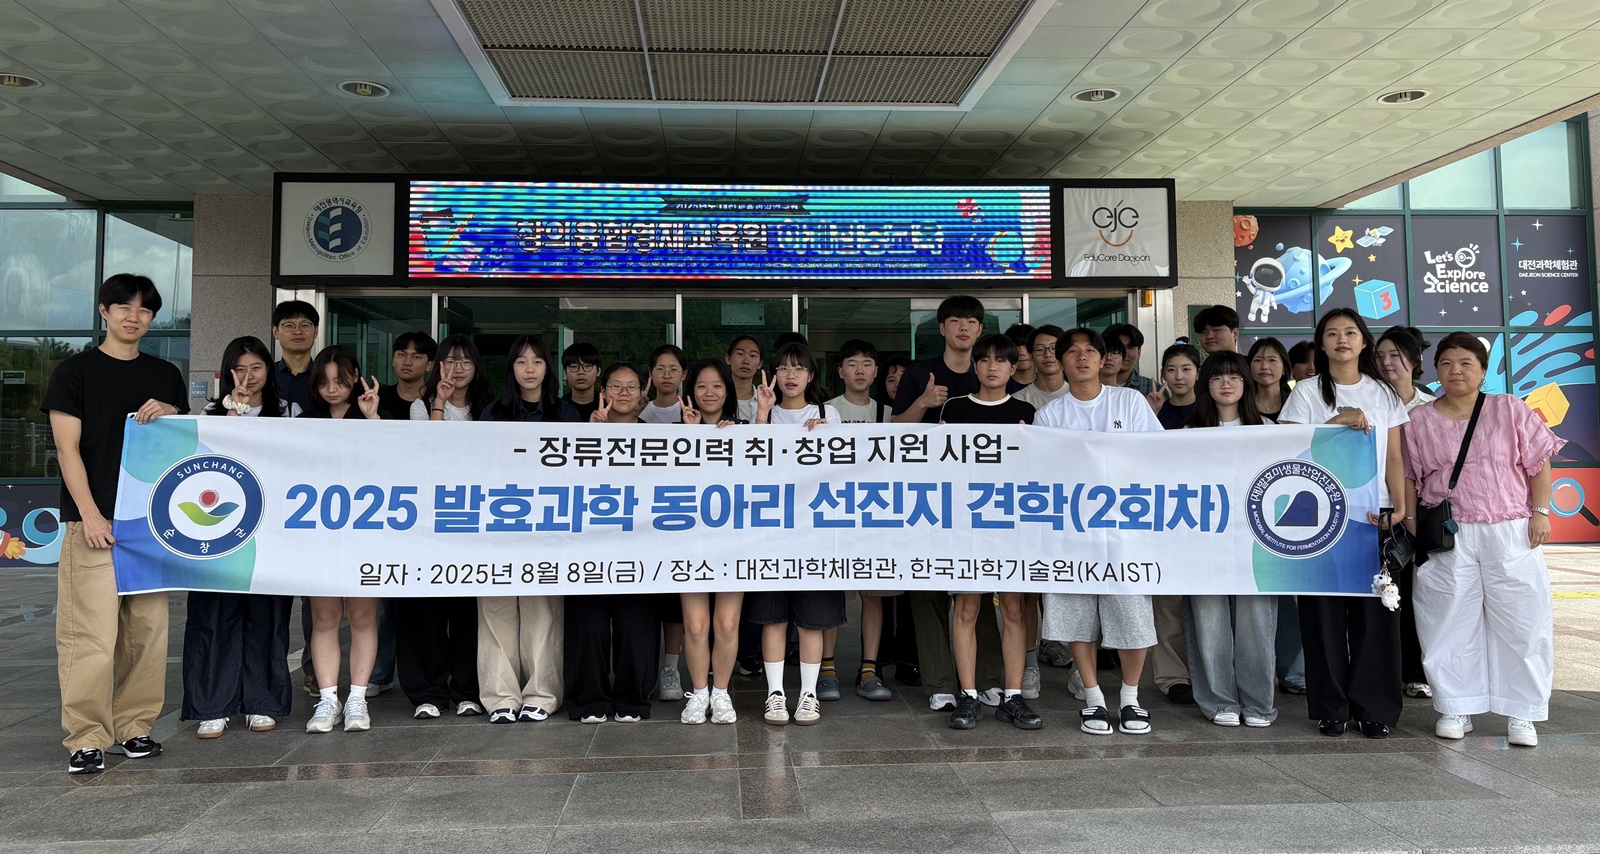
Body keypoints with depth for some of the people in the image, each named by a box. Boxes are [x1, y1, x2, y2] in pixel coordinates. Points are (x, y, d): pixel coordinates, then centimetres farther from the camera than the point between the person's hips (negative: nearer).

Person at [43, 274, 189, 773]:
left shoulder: (166, 376, 15)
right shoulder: (76, 372, 3)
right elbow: (68, 448, -3)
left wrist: (170, 415, -4)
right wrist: (89, 515, -12)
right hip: (94, 521, -4)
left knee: (147, 630, 6)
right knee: (91, 633, -7)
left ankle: (135, 727, 16)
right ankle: (87, 739, 1)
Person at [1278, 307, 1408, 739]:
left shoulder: (1383, 394, 12)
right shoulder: (1306, 393, 6)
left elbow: (1394, 459, 9)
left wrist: (1400, 508, -2)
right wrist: (1337, 421, -14)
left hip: (1374, 517, 2)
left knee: (1374, 610, 0)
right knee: (1325, 610, 0)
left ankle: (1374, 707, 10)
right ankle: (1330, 707, 9)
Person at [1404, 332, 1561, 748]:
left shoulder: (1510, 410, 5)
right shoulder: (1419, 421, 6)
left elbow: (1539, 463, 5)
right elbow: (1408, 476, 8)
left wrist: (1540, 512, -1)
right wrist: (1411, 521, 1)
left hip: (1511, 534, 0)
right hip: (1446, 539, 0)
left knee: (1520, 621, 2)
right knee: (1451, 623, 4)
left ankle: (1521, 713, 14)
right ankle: (1457, 708, 15)